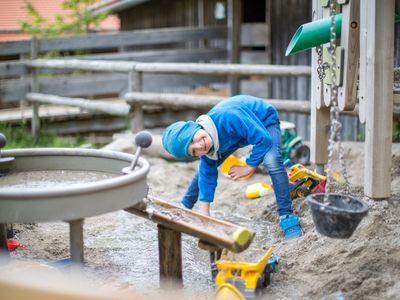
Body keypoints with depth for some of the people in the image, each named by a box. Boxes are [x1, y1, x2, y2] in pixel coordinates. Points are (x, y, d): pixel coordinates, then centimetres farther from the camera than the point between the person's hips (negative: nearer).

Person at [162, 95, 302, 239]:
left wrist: (248, 168, -28)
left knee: (272, 160, -33)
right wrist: (204, 216, -15)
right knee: (205, 168, 6)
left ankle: (287, 217, -23)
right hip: (236, 132, 5)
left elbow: (264, 139, -39)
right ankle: (184, 208, 28)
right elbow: (207, 177, -14)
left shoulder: (228, 117, -44)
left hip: (265, 120, -5)